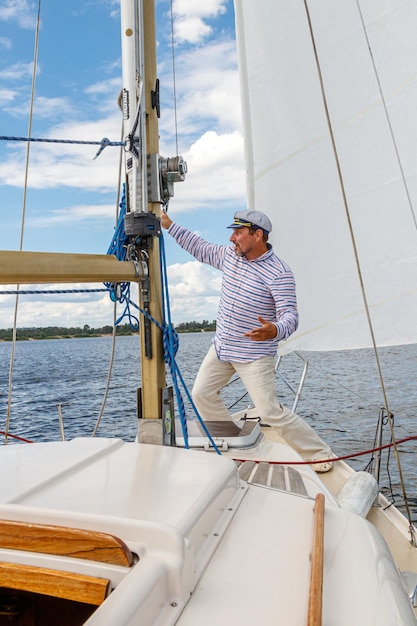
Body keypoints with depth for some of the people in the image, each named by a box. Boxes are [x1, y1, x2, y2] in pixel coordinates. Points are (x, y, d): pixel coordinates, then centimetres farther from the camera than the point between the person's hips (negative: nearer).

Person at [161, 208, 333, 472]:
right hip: (222, 347, 8)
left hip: (255, 355, -8)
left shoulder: (279, 273, -20)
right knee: (202, 393, 14)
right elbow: (202, 249, 18)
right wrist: (170, 225, 19)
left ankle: (319, 453, 12)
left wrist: (274, 330, -47)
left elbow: (290, 315, -24)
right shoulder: (230, 255, 1)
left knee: (271, 412, -9)